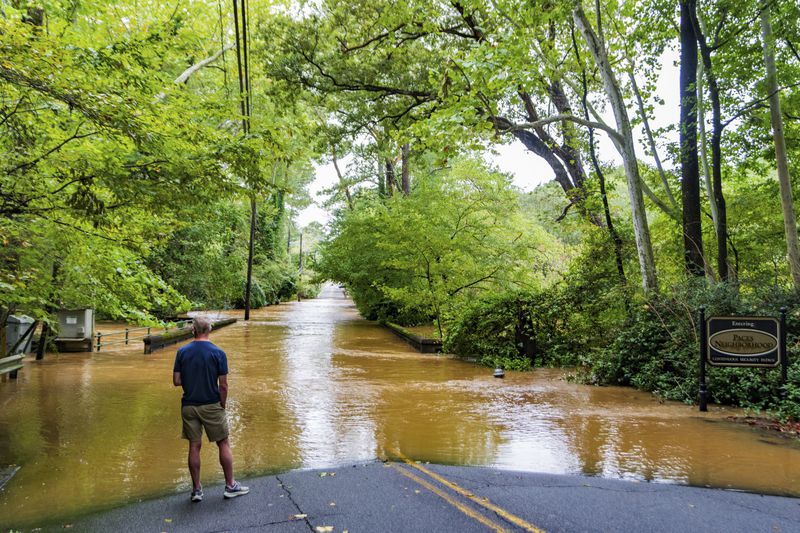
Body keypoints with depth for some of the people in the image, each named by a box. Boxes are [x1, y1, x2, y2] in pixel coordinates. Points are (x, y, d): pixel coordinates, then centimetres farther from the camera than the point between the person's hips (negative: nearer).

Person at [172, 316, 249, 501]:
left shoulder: (182, 352, -3)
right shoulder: (218, 353, -11)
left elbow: (176, 381, -2)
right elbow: (223, 385, -11)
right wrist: (222, 406, 2)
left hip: (189, 406, 3)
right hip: (211, 406, -3)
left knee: (194, 446, 11)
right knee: (224, 444, 9)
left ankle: (196, 489, 19)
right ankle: (230, 485, 16)